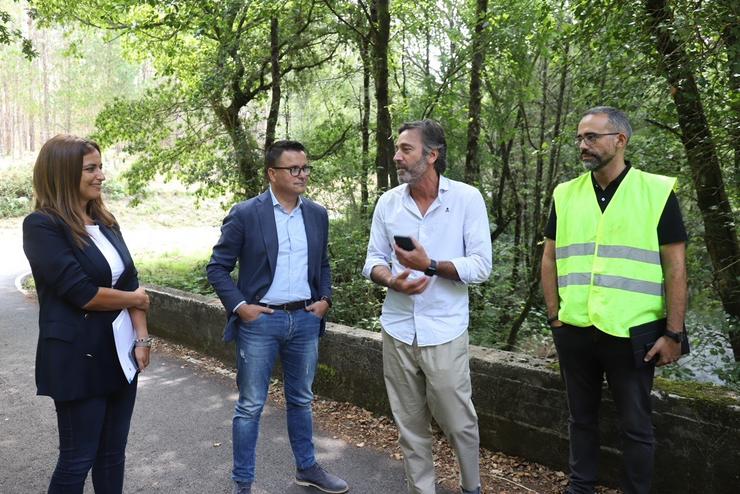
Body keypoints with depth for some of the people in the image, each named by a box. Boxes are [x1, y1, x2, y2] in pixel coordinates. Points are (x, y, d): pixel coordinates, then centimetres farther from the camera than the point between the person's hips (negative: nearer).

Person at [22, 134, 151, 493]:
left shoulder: (104, 221, 9)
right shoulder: (42, 225, -13)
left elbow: (130, 282, 5)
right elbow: (81, 293, -21)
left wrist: (142, 338, -5)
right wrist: (134, 299, -6)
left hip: (120, 352, 7)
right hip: (78, 358, -7)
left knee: (113, 453, 16)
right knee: (78, 459, 7)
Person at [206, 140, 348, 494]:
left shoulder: (318, 214, 6)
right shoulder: (245, 214, -8)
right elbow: (217, 267, -4)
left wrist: (325, 298, 3)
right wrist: (240, 306, -13)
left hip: (305, 319, 4)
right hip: (260, 321, -4)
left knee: (301, 400, 18)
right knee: (250, 406, 6)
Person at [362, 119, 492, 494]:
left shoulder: (467, 198, -6)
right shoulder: (387, 202, 4)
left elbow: (481, 266, -10)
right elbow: (374, 259, 7)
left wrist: (430, 265, -23)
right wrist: (392, 281, -14)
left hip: (445, 332, -3)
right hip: (397, 331, 4)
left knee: (459, 422, 7)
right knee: (410, 425, 14)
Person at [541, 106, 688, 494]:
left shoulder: (657, 191, -4)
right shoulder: (565, 194, 5)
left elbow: (675, 267, -5)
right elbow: (550, 260, 11)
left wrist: (673, 334, -8)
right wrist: (554, 315, 5)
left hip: (630, 333, -3)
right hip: (574, 331, 3)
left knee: (636, 426, 11)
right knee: (581, 417, 18)